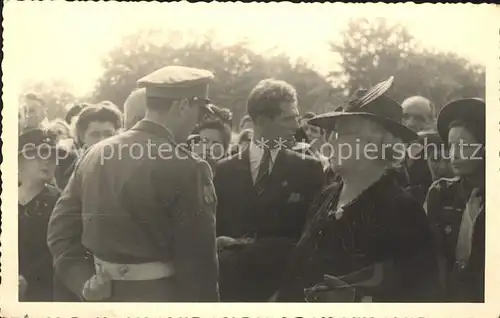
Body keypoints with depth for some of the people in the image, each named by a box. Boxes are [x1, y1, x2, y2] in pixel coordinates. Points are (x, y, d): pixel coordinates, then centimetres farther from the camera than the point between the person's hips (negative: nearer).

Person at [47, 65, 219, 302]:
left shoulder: (95, 154, 2)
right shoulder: (186, 169, -17)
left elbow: (61, 229, 3)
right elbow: (198, 258, -15)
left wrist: (87, 284, 1)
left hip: (104, 295, 6)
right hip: (161, 297, -6)